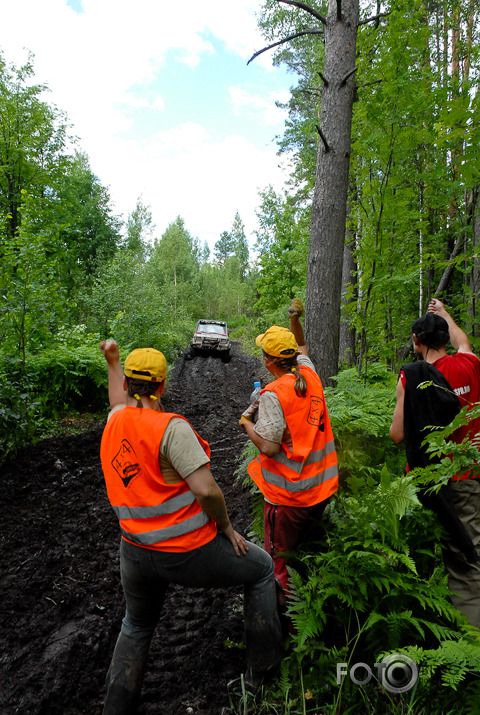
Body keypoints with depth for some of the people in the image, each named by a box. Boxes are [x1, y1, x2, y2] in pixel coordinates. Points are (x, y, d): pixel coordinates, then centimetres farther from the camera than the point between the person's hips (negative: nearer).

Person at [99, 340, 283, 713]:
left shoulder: (115, 422, 0)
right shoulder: (170, 427, -22)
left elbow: (121, 400, 25)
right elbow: (205, 489, -27)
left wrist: (113, 361, 38)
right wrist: (226, 526, -9)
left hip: (136, 553, 6)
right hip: (189, 553, -6)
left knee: (136, 627, 33)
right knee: (261, 567, 21)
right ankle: (262, 665, 33)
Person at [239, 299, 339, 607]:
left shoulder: (274, 393, -23)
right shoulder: (310, 376, -2)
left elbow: (269, 447, -25)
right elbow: (302, 347, 21)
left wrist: (246, 422, -10)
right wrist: (296, 319, 10)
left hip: (288, 493, -7)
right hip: (323, 484, 8)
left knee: (278, 557, 10)